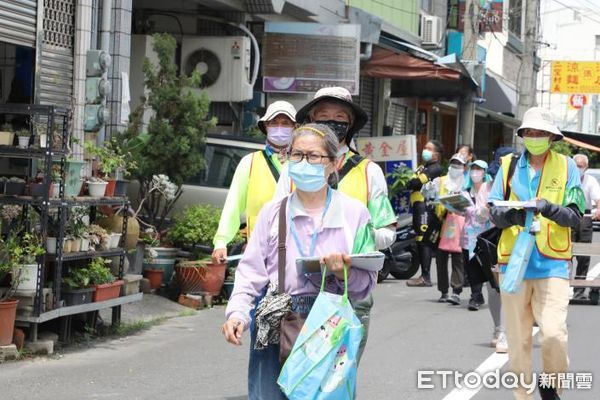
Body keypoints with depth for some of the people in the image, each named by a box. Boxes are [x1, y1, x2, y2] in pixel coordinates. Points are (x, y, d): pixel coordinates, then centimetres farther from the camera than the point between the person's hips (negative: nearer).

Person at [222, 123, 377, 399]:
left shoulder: (354, 213, 4)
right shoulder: (273, 212, 8)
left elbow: (366, 283, 4)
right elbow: (251, 272, 5)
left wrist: (345, 273, -16)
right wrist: (237, 312, -9)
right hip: (273, 326, 1)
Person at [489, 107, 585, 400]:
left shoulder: (566, 166, 3)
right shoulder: (508, 165, 8)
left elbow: (575, 216, -3)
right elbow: (494, 213, 3)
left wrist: (549, 208, -21)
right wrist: (511, 215, -18)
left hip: (552, 263, -2)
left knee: (554, 333, -14)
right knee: (517, 338, 7)